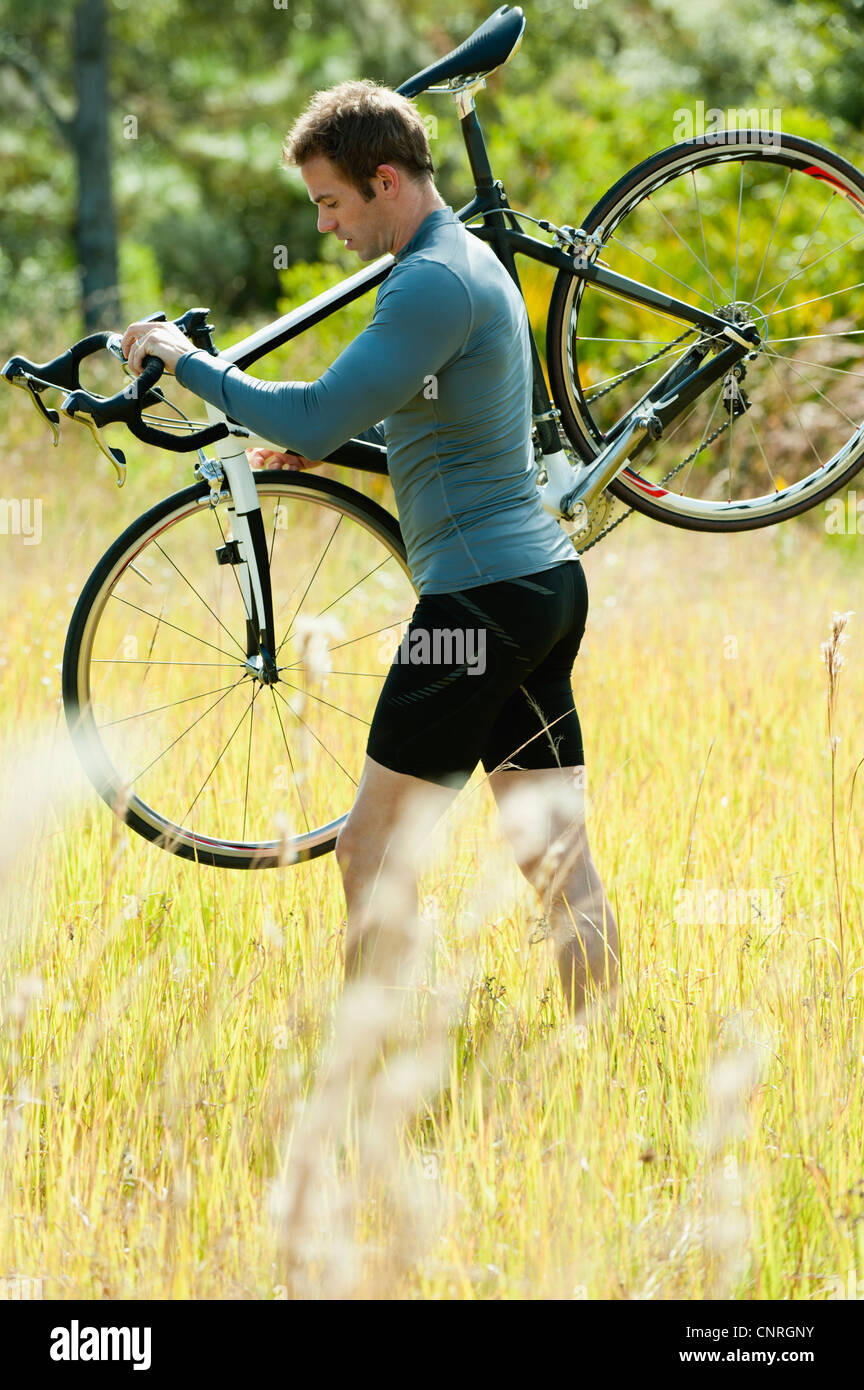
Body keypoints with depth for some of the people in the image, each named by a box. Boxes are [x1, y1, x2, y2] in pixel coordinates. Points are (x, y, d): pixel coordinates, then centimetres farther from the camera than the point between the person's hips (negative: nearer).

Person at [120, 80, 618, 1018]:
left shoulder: (434, 284, -15)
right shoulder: (473, 262, 17)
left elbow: (315, 418, -22)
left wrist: (185, 359, -10)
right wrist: (329, 437, 16)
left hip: (480, 592, -10)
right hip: (548, 582, 10)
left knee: (374, 851, -4)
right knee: (554, 854, 8)